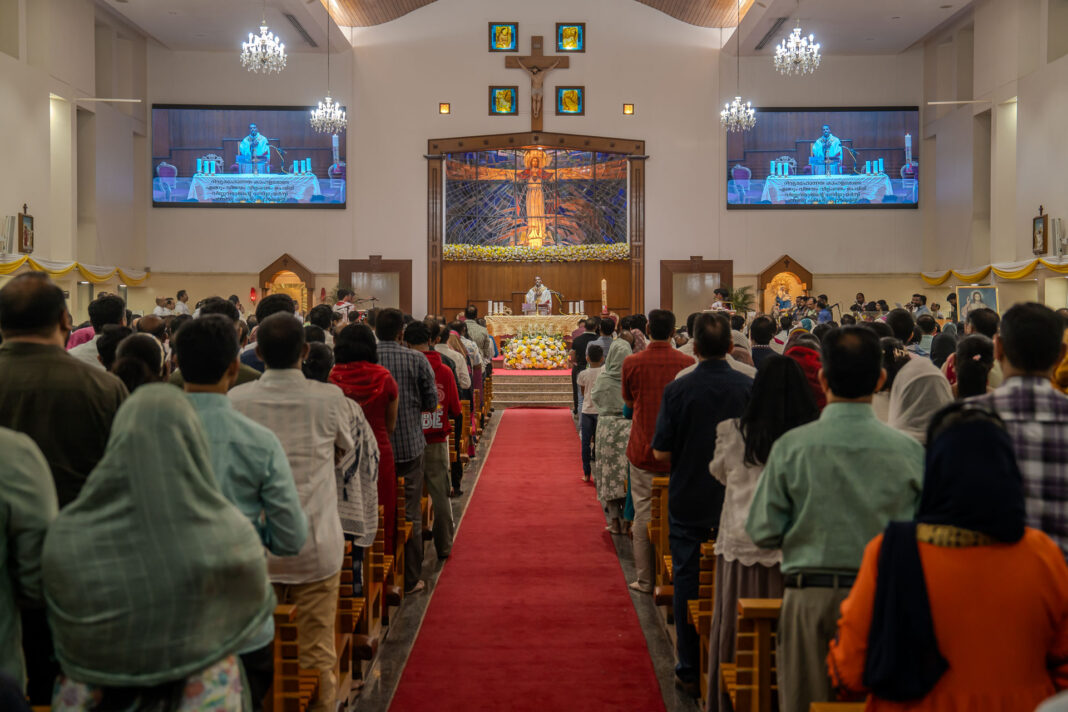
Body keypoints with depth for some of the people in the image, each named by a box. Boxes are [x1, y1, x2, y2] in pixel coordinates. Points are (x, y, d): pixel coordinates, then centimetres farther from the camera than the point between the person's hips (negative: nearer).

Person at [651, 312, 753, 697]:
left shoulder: (677, 390, -13)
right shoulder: (750, 388, -8)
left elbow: (661, 452, -10)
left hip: (688, 502, -1)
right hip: (736, 503, 2)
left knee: (687, 582, 9)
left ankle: (691, 671, 16)